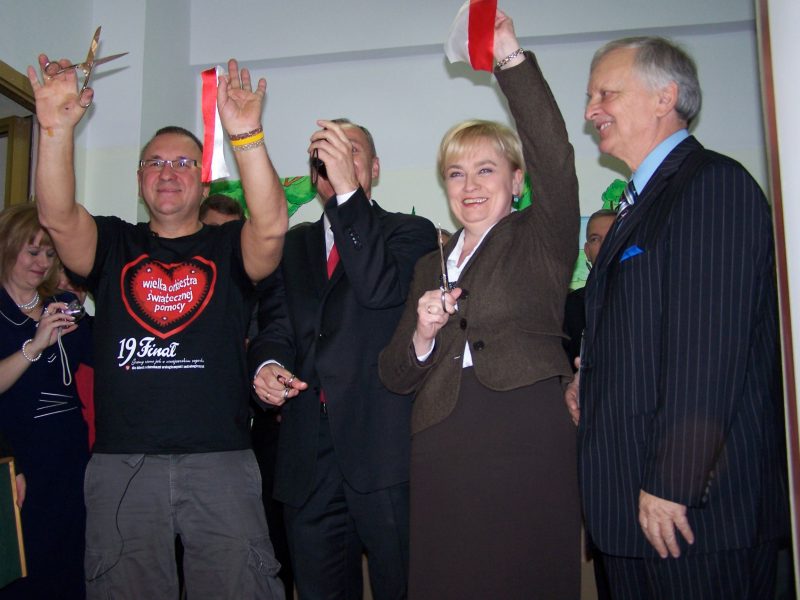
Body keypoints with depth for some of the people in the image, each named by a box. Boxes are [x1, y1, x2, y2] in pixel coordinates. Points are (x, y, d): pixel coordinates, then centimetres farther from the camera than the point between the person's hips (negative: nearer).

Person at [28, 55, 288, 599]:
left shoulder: (228, 247, 7)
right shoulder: (112, 245, 13)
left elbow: (272, 225, -14)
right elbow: (57, 217, -6)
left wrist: (246, 135, -26)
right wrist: (56, 128, -19)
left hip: (220, 458, -1)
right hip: (122, 462, 2)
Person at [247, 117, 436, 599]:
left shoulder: (411, 232, 4)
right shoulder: (294, 244, 17)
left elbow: (382, 288, -16)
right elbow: (277, 324, 14)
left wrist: (347, 191, -17)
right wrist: (268, 364, -9)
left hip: (383, 445, -4)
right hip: (309, 452, 4)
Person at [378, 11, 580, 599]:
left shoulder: (541, 239, 6)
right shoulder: (431, 265, 18)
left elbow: (555, 156, -13)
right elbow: (397, 377, 15)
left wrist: (511, 58, -17)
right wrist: (422, 335, -5)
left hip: (527, 446, -4)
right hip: (442, 456, 4)